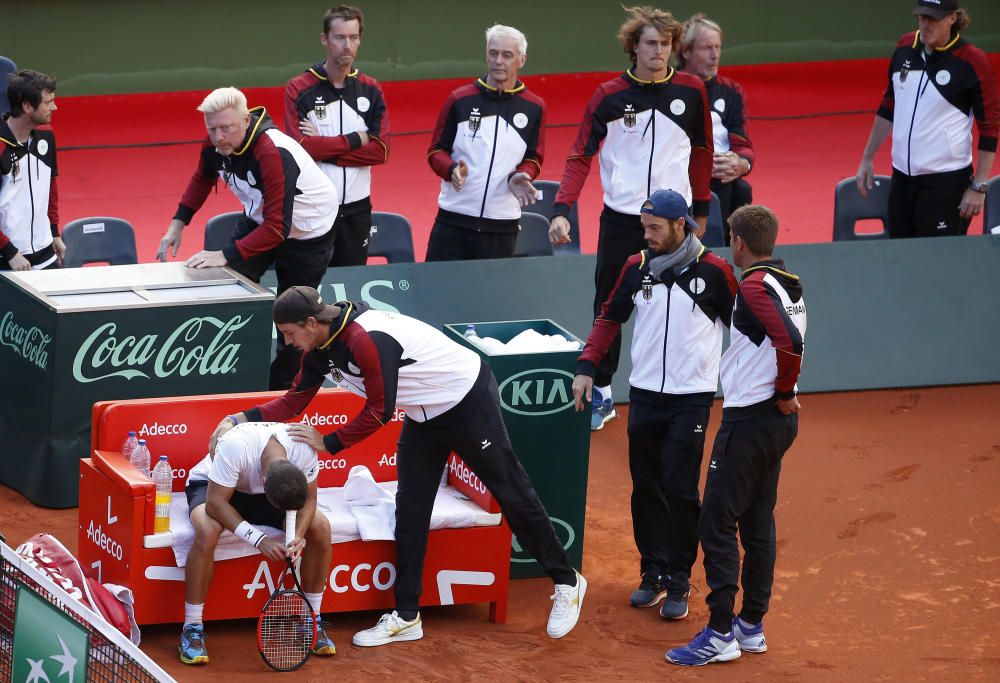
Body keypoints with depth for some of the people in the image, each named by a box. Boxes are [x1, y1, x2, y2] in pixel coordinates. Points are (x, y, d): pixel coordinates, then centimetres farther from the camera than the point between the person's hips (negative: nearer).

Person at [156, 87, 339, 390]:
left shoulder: (273, 154, -39)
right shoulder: (216, 144, -16)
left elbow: (277, 228, -40)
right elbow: (202, 179, 9)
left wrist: (227, 255, -43)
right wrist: (178, 223, 0)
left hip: (307, 231, -7)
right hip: (259, 218, 7)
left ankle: (278, 390, 14)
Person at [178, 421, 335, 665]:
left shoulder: (304, 449, -30)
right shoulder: (235, 446, -42)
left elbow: (308, 500, -14)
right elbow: (215, 503, -36)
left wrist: (299, 536, -34)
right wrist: (259, 540, -41)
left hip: (258, 493, 4)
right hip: (210, 486, -4)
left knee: (320, 527, -18)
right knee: (208, 531, -37)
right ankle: (192, 628, -25)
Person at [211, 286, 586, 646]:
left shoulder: (367, 340, -33)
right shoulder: (320, 348, -4)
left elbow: (379, 412, -28)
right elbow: (295, 400, 3)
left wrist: (328, 442, -20)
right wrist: (242, 419, -9)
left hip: (469, 401, -9)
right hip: (425, 416, 9)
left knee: (513, 495, 2)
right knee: (410, 509, 4)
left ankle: (566, 582, 17)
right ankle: (406, 617, 8)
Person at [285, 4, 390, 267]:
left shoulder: (371, 90, 5)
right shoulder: (299, 89, -5)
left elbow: (380, 151, -5)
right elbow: (299, 147, -17)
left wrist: (323, 147, -13)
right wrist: (355, 140, -11)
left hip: (356, 210, 3)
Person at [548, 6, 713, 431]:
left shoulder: (691, 92, 0)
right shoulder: (609, 96, -4)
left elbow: (702, 152, 12)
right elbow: (580, 156, -5)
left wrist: (701, 210, 14)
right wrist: (561, 210, -17)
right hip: (620, 220, 0)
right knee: (608, 308, 6)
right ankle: (601, 393, 18)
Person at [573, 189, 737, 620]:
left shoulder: (713, 272, -7)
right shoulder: (637, 267, 5)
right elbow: (610, 318, 12)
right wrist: (587, 367, 1)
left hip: (691, 398, -4)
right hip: (644, 394, 4)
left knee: (680, 489, -6)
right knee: (645, 487, 8)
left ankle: (678, 583, 2)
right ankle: (653, 573, 20)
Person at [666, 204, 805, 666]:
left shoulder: (755, 286, -17)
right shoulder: (788, 284, 11)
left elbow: (791, 341, -30)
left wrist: (784, 393, -17)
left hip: (749, 420, -10)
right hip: (778, 421, 10)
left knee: (717, 523, -5)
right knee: (758, 523, 15)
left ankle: (720, 633, -6)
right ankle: (751, 625, 21)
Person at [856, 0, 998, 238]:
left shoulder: (972, 61, -12)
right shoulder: (905, 47, 4)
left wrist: (978, 187, -11)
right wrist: (867, 158, 17)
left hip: (946, 182, -6)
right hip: (901, 178, 6)